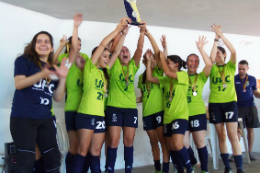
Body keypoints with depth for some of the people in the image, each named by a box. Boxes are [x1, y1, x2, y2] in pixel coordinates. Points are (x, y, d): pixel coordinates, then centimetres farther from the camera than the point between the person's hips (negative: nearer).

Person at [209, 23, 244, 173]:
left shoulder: (230, 66, 3)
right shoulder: (212, 69, 6)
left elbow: (234, 52, -14)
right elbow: (211, 58, -15)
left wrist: (222, 35, -17)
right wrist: (216, 39, -14)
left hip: (230, 102, -2)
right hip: (215, 104, 2)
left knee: (232, 135, -9)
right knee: (221, 136, 5)